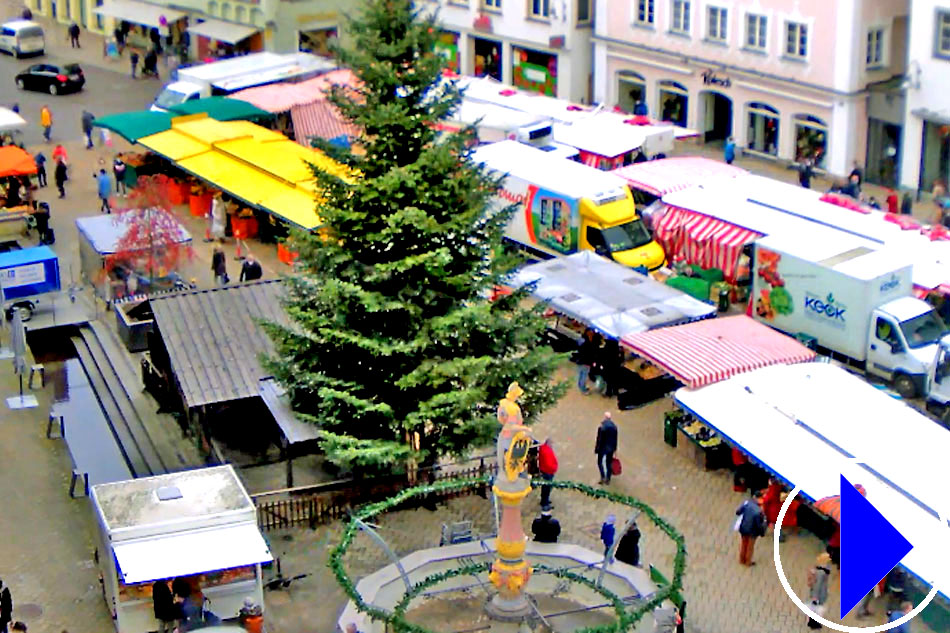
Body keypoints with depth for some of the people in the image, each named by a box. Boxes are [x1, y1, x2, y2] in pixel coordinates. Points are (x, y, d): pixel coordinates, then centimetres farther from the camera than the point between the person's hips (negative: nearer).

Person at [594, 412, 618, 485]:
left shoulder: (601, 428, -22)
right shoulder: (614, 427, -8)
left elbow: (599, 440, -16)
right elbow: (615, 439, 1)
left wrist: (596, 449, -4)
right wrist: (615, 448, 13)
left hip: (602, 448, -4)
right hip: (611, 448, 4)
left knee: (600, 462, 14)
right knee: (609, 463, 16)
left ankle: (603, 477, 4)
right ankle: (608, 479, 23)